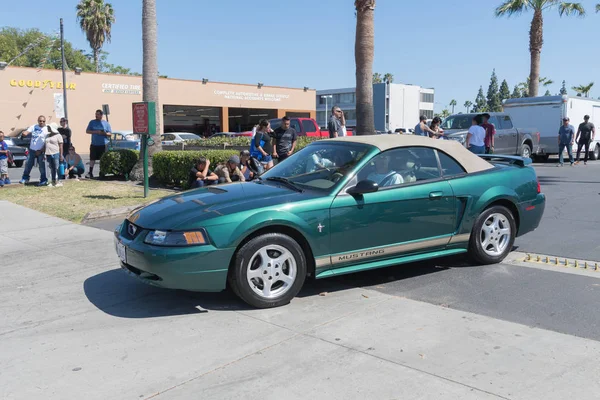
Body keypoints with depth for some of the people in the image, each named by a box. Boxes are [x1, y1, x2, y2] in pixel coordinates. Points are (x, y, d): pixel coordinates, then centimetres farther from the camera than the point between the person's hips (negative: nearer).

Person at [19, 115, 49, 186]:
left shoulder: (46, 129, -5)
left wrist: (40, 151, -11)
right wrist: (24, 133, -27)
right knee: (28, 164, 9)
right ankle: (25, 178, 24)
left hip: (40, 151, -4)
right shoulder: (33, 127, 7)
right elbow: (27, 132, -1)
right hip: (32, 149, 4)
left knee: (42, 166, 0)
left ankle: (43, 180, 9)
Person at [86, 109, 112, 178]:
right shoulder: (92, 122, 10)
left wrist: (105, 133, -15)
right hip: (94, 144, 1)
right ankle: (90, 172, 3)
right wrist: (95, 132, -9)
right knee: (92, 159, -1)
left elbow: (110, 134, 5)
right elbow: (87, 131, 7)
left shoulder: (106, 123, 7)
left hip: (103, 144, -1)